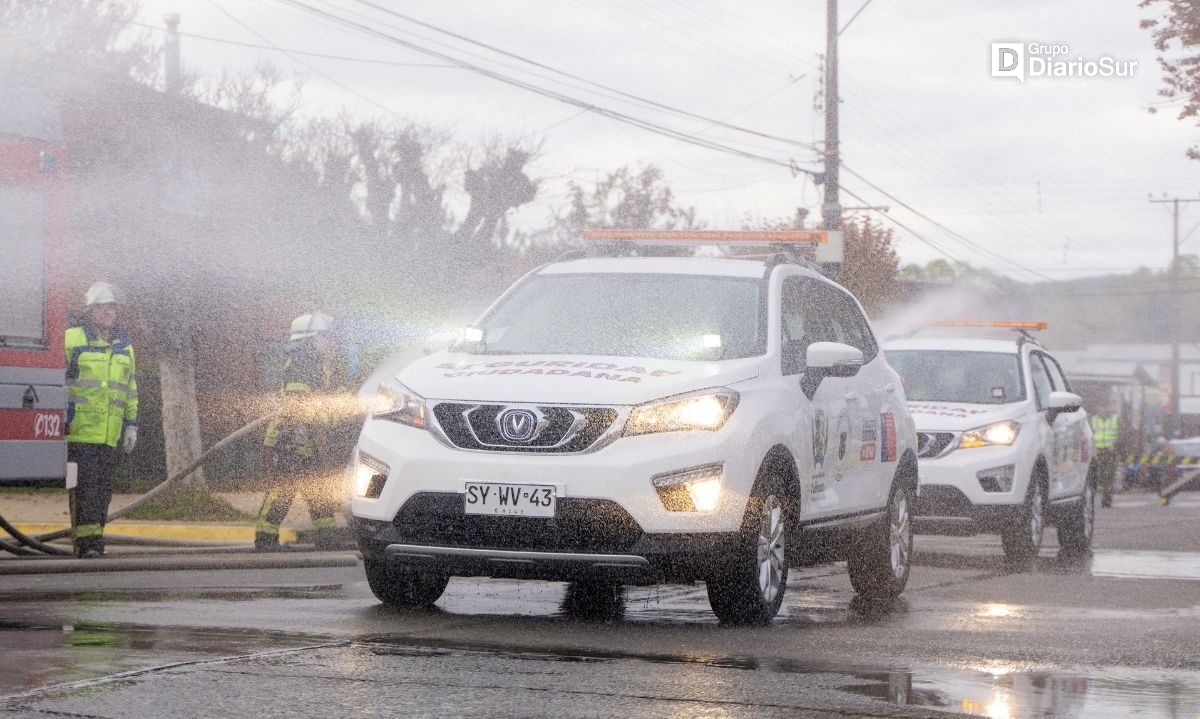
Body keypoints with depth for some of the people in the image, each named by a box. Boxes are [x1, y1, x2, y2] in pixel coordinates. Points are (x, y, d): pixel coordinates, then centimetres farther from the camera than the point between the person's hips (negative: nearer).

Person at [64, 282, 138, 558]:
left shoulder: (124, 346, 18)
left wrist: (131, 425, 20)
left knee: (103, 489, 6)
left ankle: (94, 540, 12)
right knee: (85, 486, -12)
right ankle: (86, 542, -14)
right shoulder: (72, 339, 1)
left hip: (110, 435, 5)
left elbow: (130, 390, 24)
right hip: (80, 431, -5)